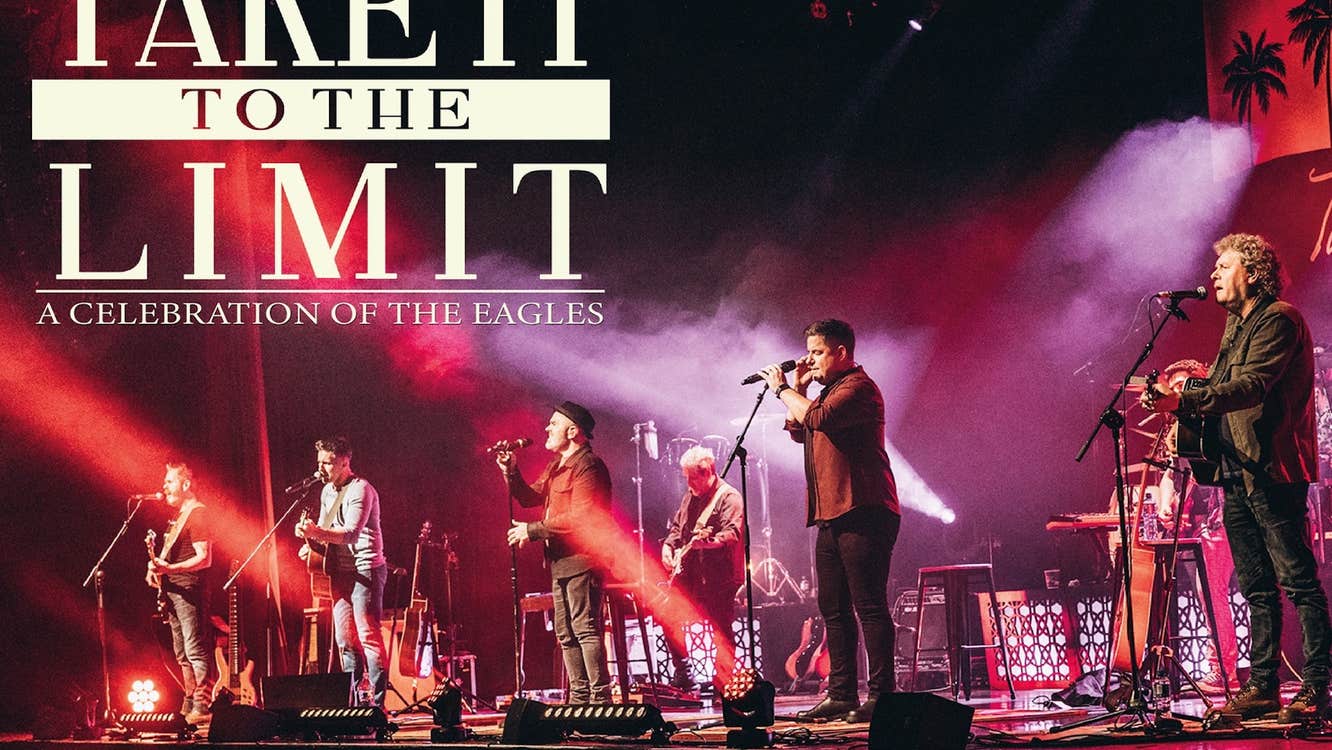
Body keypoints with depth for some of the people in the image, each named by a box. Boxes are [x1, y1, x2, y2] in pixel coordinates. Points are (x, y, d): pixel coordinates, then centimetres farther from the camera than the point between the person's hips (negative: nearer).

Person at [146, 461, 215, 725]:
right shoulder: (178, 515, 19)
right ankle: (189, 703, 17)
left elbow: (204, 558, -19)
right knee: (182, 653, 12)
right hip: (173, 591, 10)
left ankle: (201, 706, -16)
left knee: (195, 650, -13)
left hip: (189, 591, -10)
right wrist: (156, 564, 9)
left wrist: (170, 569, -28)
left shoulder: (197, 513, -11)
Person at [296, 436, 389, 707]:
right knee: (345, 639, 7)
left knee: (368, 636, -12)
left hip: (365, 570, -9)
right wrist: (312, 544, 4)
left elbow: (351, 533, -25)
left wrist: (316, 533, -38)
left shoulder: (360, 490, -14)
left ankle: (377, 703, -12)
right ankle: (357, 700, 13)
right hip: (340, 571, 9)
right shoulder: (327, 491, 14)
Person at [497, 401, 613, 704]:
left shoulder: (587, 466, -15)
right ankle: (579, 698, 17)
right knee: (566, 634, 12)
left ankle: (600, 698, -13)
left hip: (582, 561, -11)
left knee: (585, 628, -13)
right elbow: (531, 497, 21)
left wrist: (533, 530, -18)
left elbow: (580, 519, -23)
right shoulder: (557, 466, 18)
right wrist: (511, 473, 5)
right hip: (561, 562, 11)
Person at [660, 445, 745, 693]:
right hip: (689, 575, 9)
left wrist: (706, 541, -38)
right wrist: (668, 545, 9)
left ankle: (723, 684, -10)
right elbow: (677, 526, 28)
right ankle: (682, 671, 20)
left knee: (720, 630, -11)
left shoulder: (728, 497, -9)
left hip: (718, 576, -9)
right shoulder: (690, 496, 17)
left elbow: (732, 534, -22)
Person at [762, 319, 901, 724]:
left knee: (869, 606, -11)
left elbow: (816, 419, -23)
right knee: (833, 609, 10)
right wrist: (799, 388, 14)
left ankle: (881, 694, -11)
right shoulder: (831, 390, 23)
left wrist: (783, 389, -9)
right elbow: (799, 431, 25)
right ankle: (841, 695, 13)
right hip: (833, 516, 10)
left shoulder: (858, 387, -9)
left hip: (862, 514, -10)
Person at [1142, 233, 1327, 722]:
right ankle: (1262, 686, 12)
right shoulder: (1235, 324, 20)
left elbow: (1251, 386, -23)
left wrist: (1184, 402, -31)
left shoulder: (1279, 320, -10)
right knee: (1256, 587, 9)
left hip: (1272, 470, -9)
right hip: (1237, 471, 10)